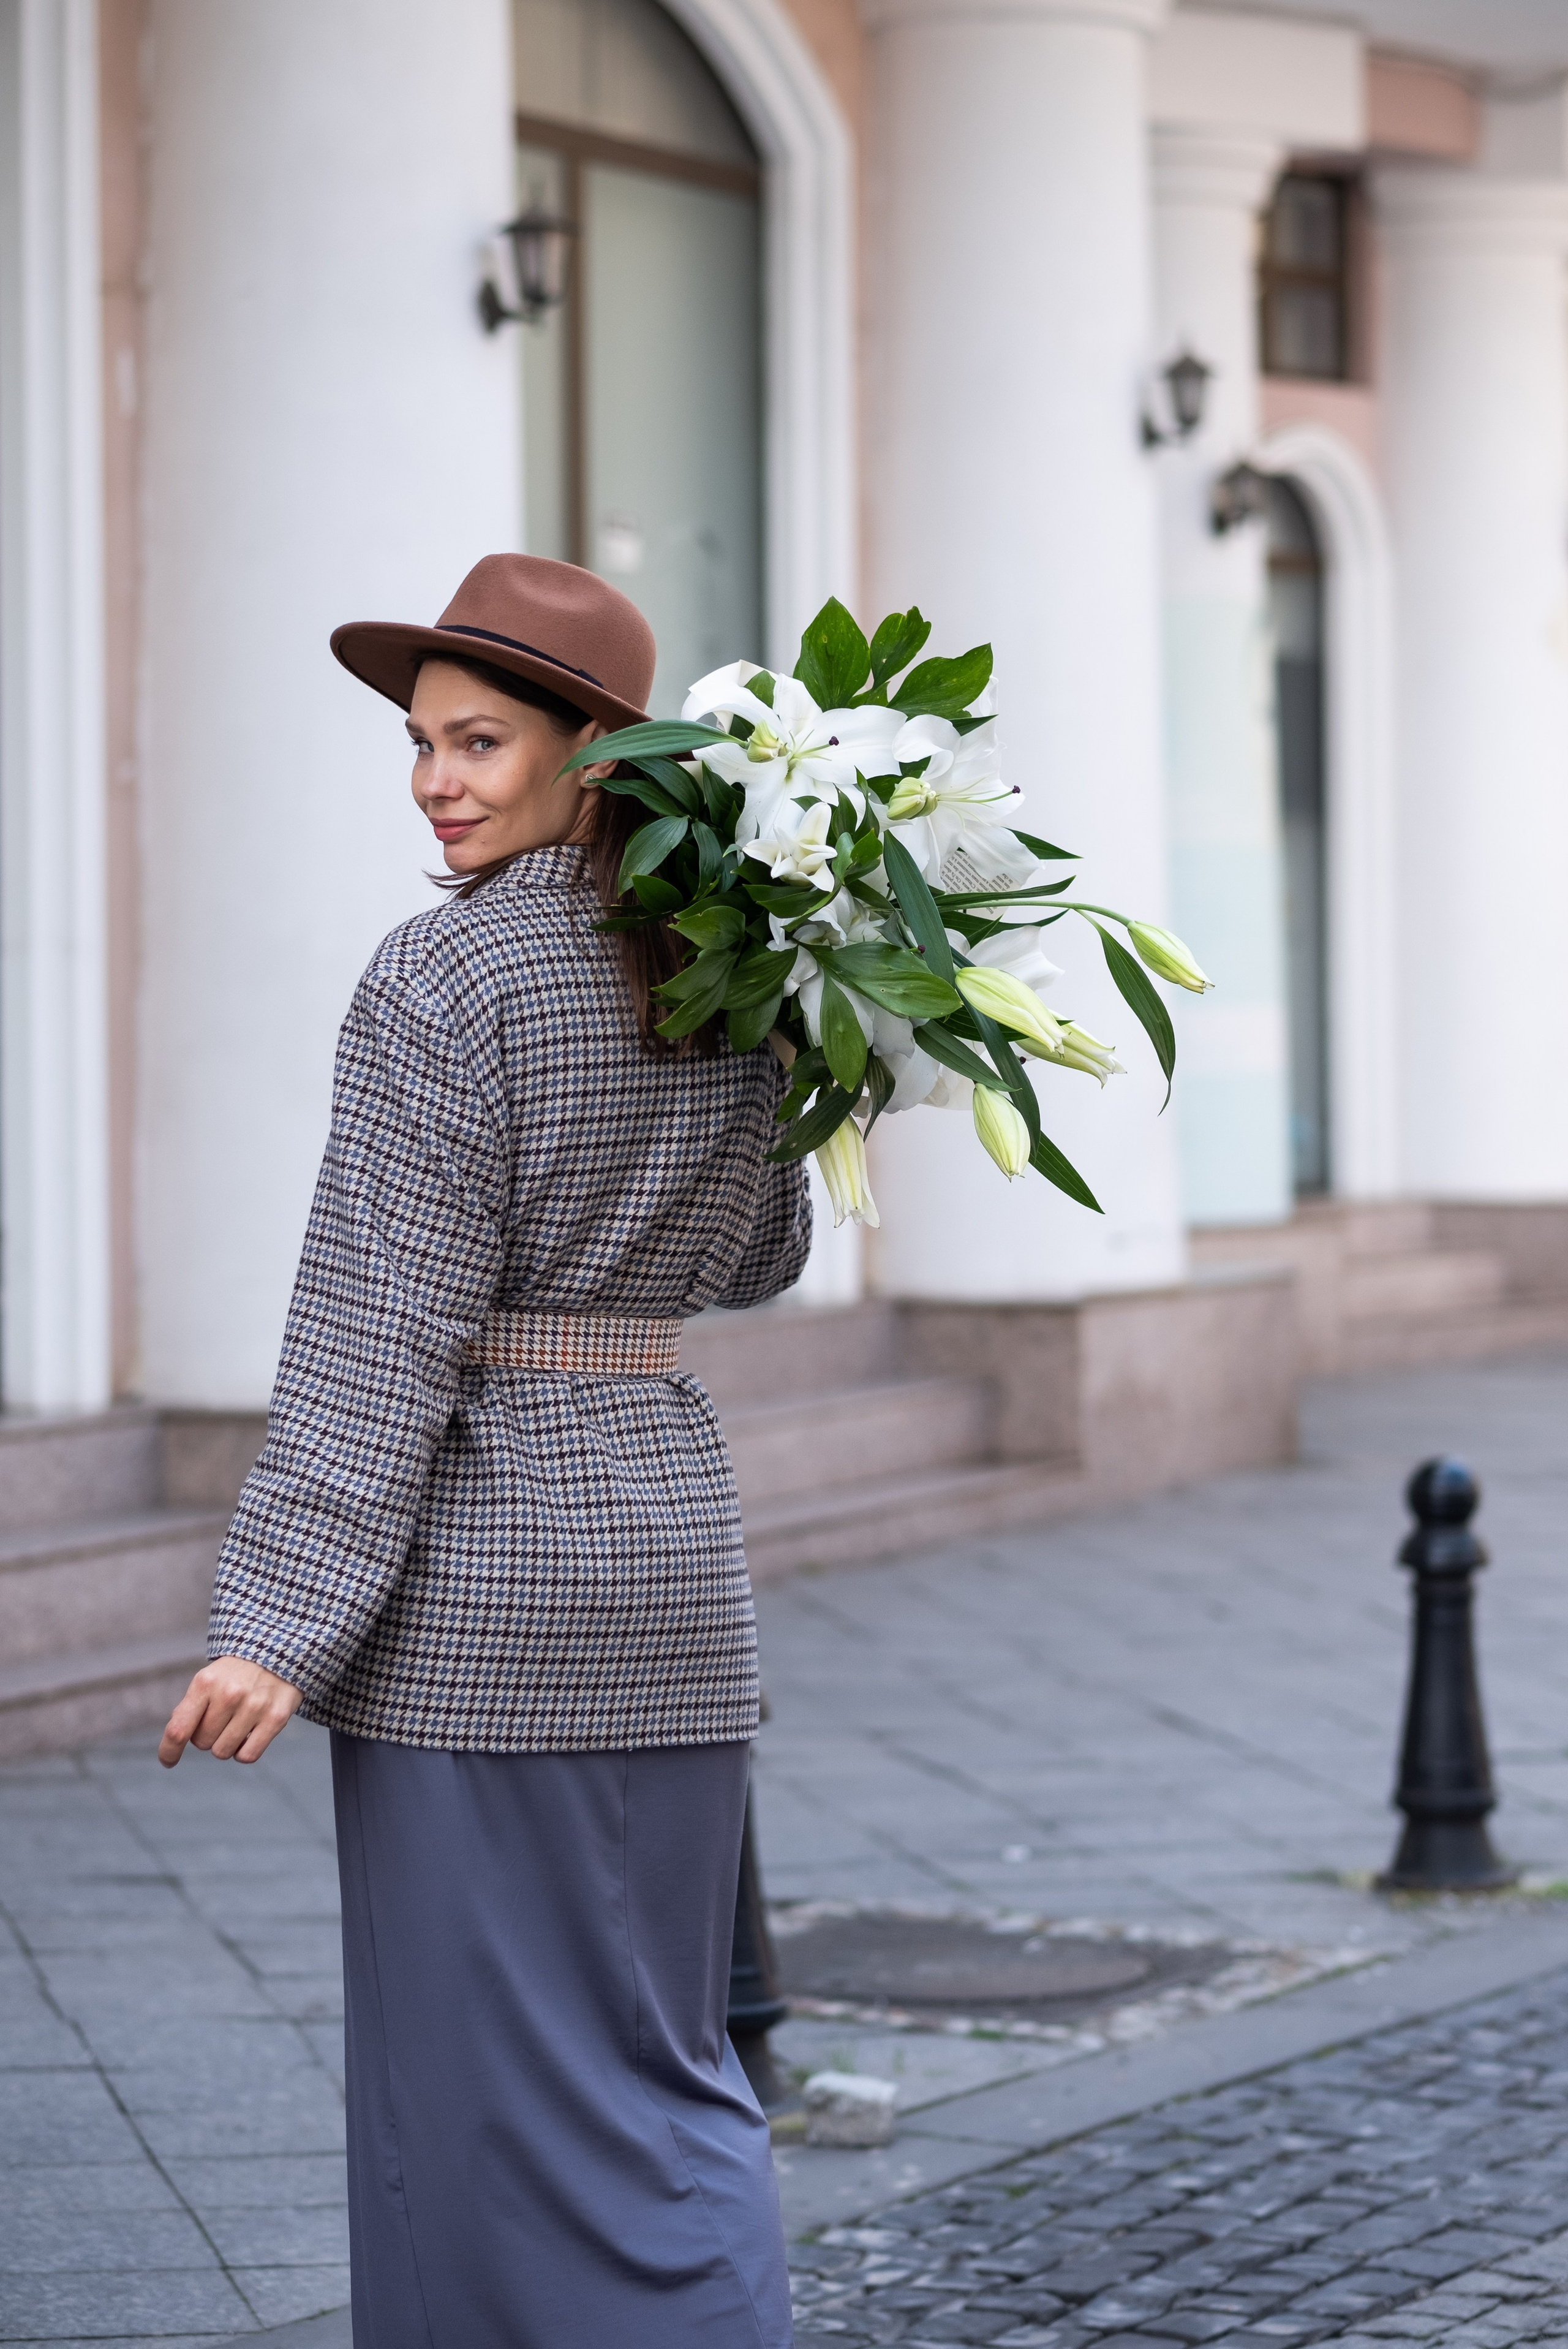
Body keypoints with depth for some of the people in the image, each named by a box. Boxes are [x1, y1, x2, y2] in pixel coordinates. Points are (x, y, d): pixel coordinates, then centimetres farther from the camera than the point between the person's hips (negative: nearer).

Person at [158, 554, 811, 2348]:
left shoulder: (445, 976, -13)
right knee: (658, 2062, 16)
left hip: (477, 1563, -7)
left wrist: (282, 1622, -17)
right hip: (670, 1535, 7)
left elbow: (386, 1327, -18)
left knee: (479, 2073, 1)